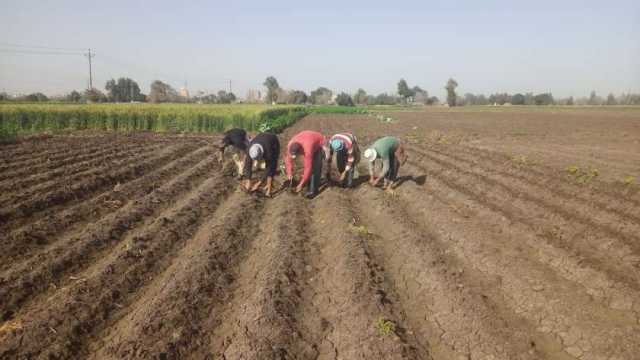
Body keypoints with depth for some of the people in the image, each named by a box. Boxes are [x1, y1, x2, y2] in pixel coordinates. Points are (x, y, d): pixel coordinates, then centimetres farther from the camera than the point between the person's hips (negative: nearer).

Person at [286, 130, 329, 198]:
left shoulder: (307, 150, -44)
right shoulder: (290, 145, -28)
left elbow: (308, 168, -38)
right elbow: (289, 160, -13)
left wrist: (301, 184, -34)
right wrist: (289, 173, -22)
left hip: (319, 144, -6)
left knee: (315, 167, -15)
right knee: (309, 164, 5)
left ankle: (313, 190, -10)